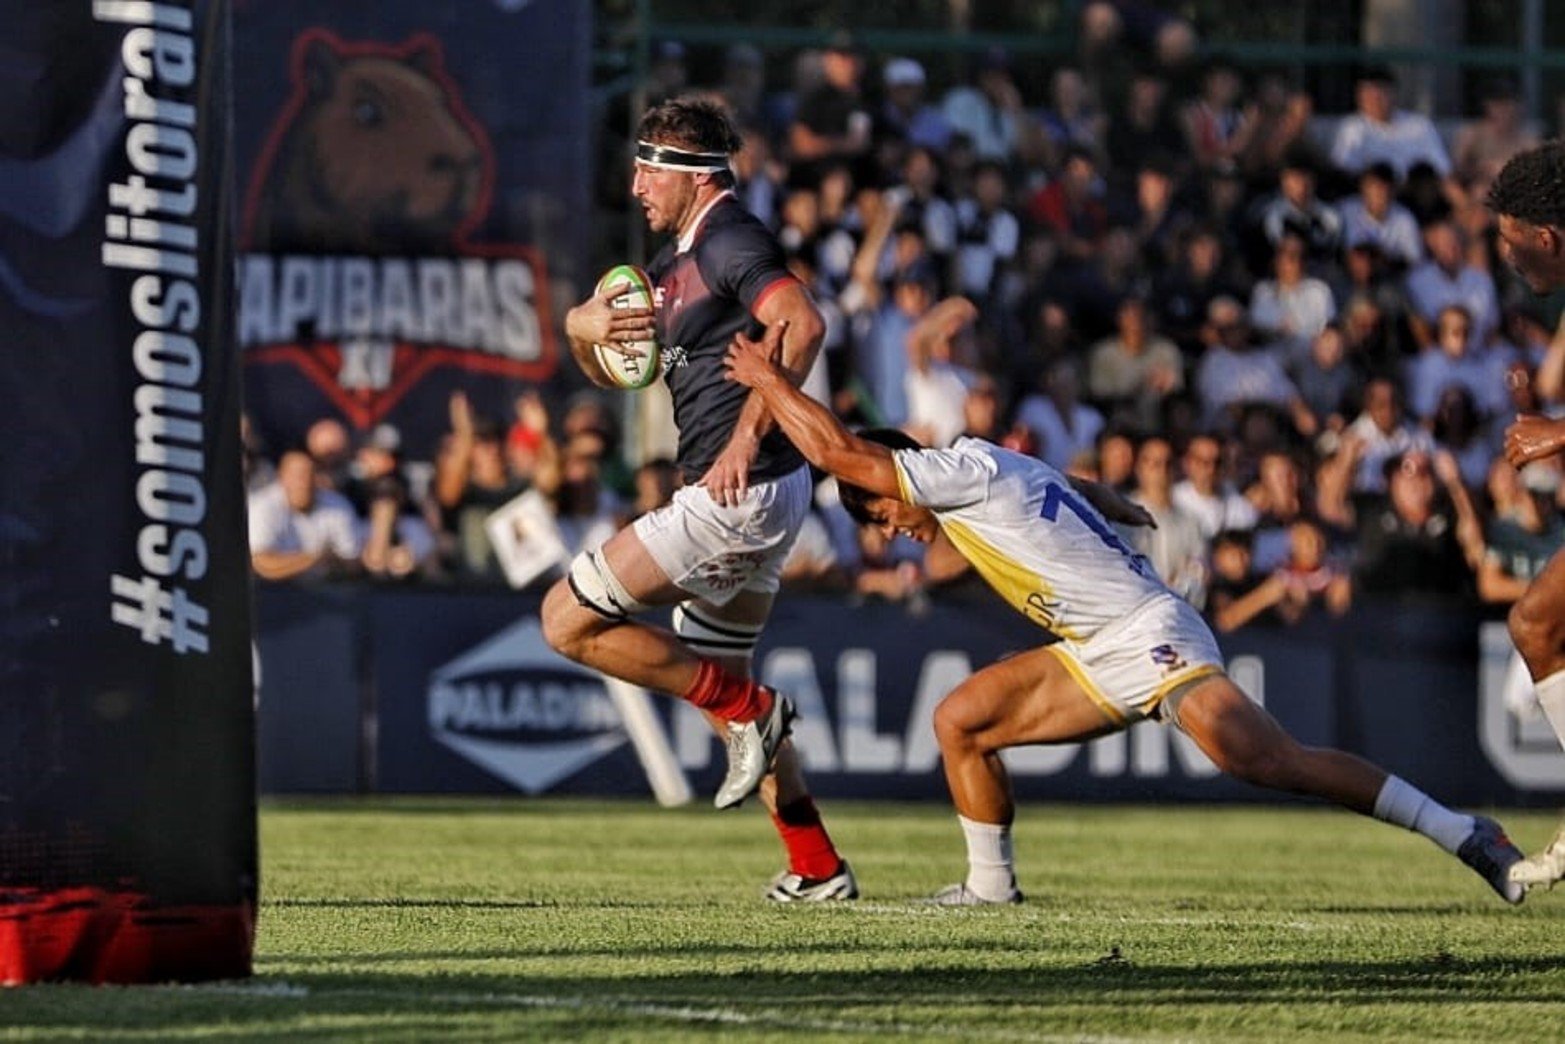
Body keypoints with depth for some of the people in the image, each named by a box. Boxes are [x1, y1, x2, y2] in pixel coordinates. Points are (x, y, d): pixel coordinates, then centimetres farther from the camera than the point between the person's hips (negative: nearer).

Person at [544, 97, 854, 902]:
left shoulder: (730, 242, -12)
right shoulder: (675, 261, 19)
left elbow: (802, 324, -28)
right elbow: (609, 370, 25)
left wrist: (748, 435, -29)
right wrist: (584, 327, 3)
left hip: (738, 494, -11)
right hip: (754, 503, 11)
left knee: (569, 622, -8)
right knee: (721, 680, 19)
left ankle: (747, 711, -5)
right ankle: (818, 870, 19)